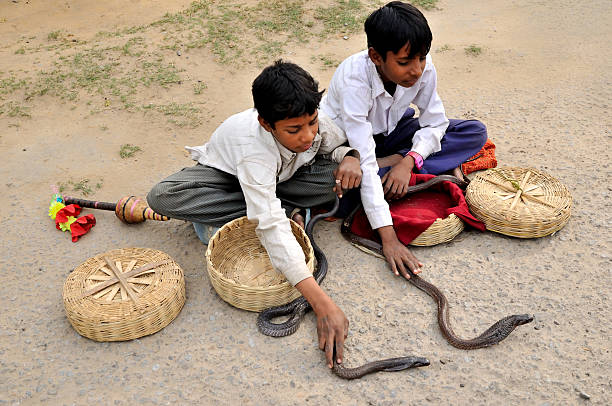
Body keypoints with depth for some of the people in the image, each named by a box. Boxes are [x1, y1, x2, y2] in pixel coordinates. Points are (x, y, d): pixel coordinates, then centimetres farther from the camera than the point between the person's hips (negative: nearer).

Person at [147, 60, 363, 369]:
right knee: (162, 197, -34)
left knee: (343, 175, -25)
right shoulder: (254, 146, -42)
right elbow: (271, 228, -51)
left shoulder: (318, 122, -27)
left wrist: (350, 156, -30)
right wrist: (322, 304, -58)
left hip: (279, 176, 3)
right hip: (224, 173, -2)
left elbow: (342, 143, -1)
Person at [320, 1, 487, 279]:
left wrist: (407, 161, -30)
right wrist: (389, 239, -46)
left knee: (475, 133, -11)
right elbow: (365, 162, -42)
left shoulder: (423, 67, -22)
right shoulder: (354, 80, -36)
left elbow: (435, 122, -9)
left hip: (390, 133, 4)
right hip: (345, 141, -3)